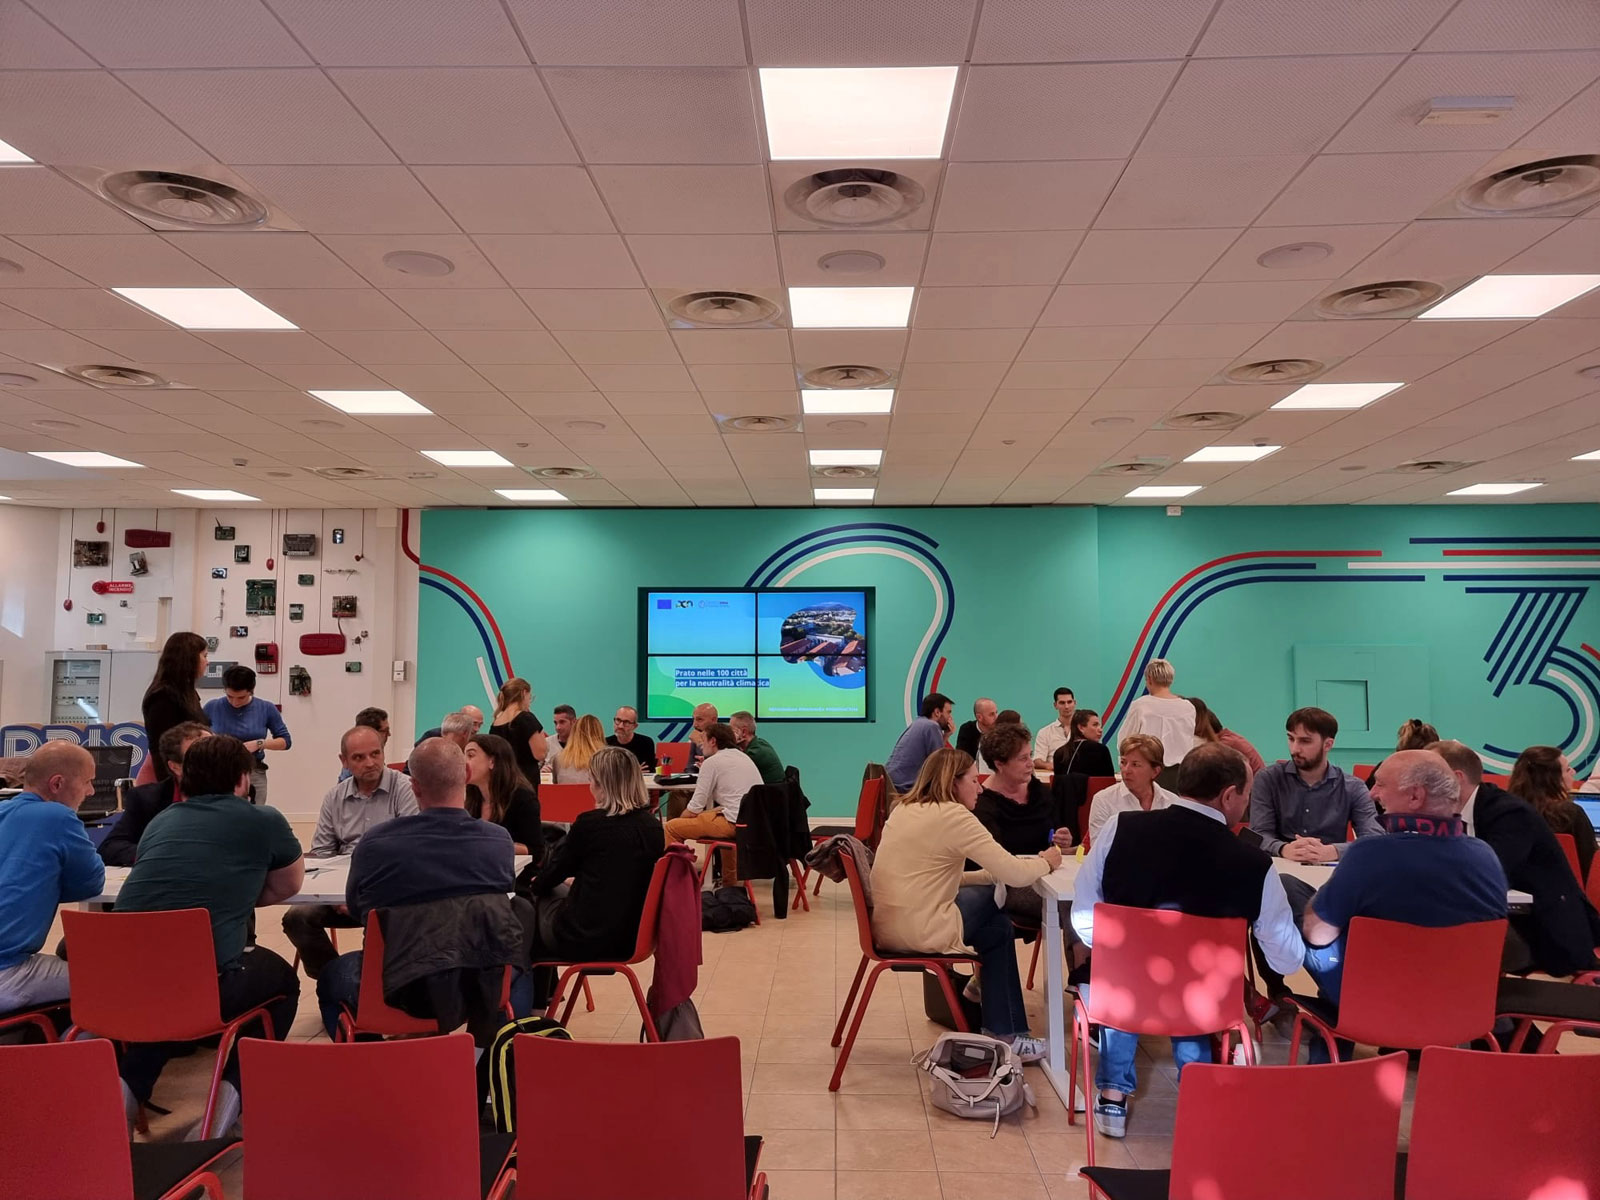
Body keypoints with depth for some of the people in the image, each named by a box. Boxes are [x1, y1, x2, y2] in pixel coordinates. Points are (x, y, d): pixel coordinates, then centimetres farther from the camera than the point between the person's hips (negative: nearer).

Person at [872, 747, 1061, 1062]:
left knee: (994, 906, 19)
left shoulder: (905, 809, 12)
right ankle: (1005, 1034, 27)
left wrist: (994, 874, 11)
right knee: (999, 928, 16)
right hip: (919, 933, -8)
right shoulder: (953, 815, -14)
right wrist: (1045, 862, 6)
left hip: (887, 926, 8)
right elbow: (1014, 874, -15)